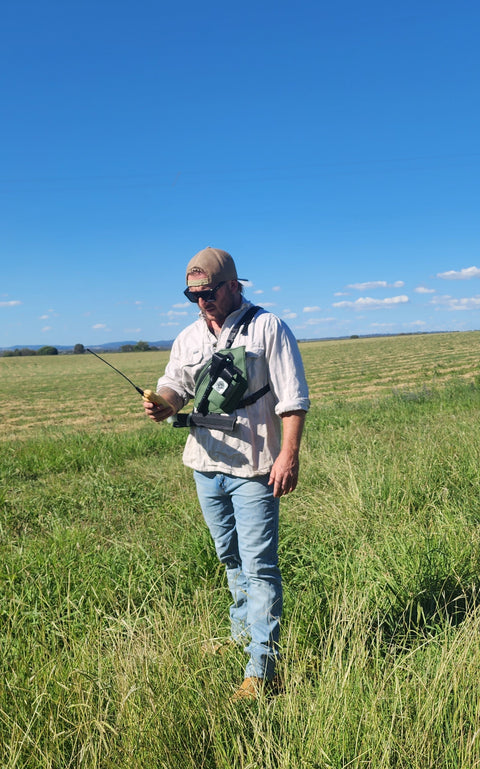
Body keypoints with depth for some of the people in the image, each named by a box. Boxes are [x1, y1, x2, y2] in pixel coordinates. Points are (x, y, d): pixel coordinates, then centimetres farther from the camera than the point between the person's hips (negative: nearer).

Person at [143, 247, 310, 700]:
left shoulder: (268, 328, -7)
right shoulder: (189, 338, 11)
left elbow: (293, 398, -10)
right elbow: (175, 384, 10)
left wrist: (289, 454, -18)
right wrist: (164, 403, -15)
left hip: (253, 469, -6)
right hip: (205, 465, 6)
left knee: (259, 567, -3)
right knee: (230, 559, 22)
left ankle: (261, 668, 6)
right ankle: (241, 633, 42)